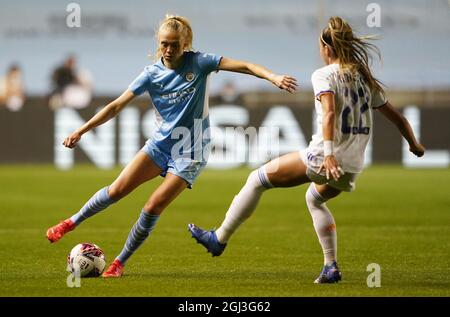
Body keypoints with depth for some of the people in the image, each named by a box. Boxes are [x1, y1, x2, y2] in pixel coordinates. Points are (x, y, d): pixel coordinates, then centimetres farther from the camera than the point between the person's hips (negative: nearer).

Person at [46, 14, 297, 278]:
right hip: (161, 144, 3)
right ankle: (72, 223, 18)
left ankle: (120, 263, 2)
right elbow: (116, 106, -3)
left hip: (190, 153, -3)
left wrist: (273, 77, -32)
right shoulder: (152, 74, -4)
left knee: (153, 207, -11)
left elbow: (244, 66, -16)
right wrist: (81, 131, -7)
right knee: (118, 189, -5)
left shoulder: (198, 63, -10)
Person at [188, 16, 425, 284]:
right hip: (353, 168, 7)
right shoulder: (365, 78, 15)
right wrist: (415, 145, 34)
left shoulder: (324, 75, -4)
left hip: (322, 159, -7)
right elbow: (396, 116, 20)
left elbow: (329, 112, -21)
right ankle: (331, 268, 23)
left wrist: (328, 154, -30)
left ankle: (219, 239, 12)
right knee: (315, 199, 35)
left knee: (258, 179, 8)